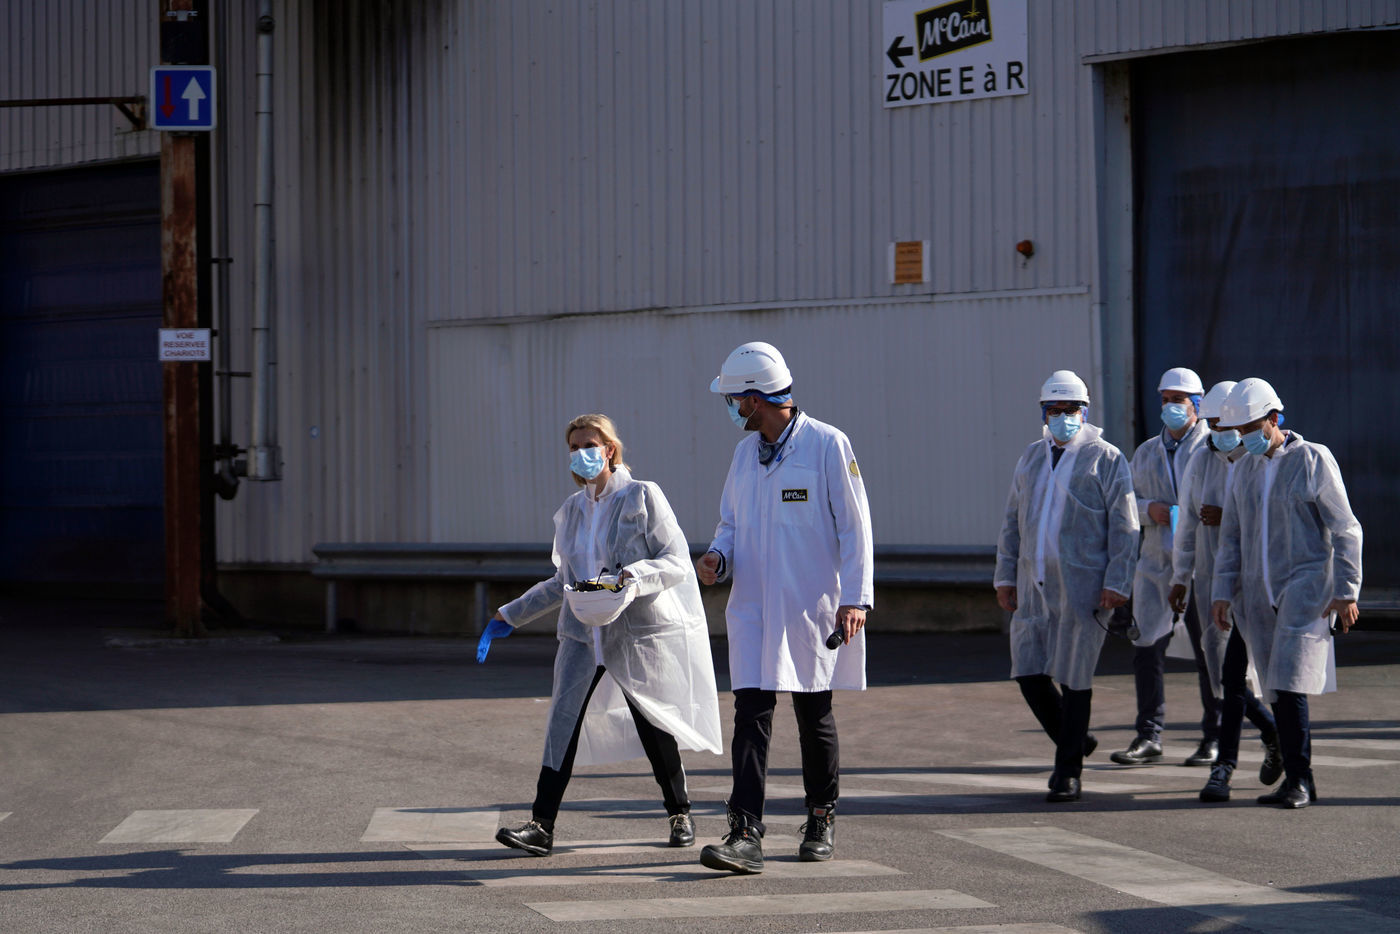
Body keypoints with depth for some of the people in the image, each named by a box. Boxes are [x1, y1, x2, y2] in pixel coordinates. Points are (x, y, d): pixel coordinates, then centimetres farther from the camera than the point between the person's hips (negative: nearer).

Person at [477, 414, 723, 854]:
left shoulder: (643, 497, -3)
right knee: (563, 722, -9)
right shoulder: (571, 510, 14)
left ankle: (680, 814, 26)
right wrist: (508, 617, 20)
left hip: (638, 633, -4)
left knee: (653, 727, 6)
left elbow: (677, 562, -7)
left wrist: (635, 577, -26)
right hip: (584, 633, 4)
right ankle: (541, 826, -13)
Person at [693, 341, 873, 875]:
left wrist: (856, 598, -13)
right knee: (751, 715, -7)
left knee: (814, 717, 8)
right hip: (754, 608, 4)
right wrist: (718, 558, -2)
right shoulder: (745, 454, 12)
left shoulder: (827, 446, -6)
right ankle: (745, 835, -13)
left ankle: (821, 820, 27)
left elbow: (854, 527, -7)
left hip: (812, 610, -4)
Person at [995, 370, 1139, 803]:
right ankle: (1074, 742, 23)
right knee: (1029, 672, 0)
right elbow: (1012, 520, 19)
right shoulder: (1032, 457, 16)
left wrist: (1117, 583, -12)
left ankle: (1069, 772, 6)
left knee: (1073, 678, -3)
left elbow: (1124, 527, -5)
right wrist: (1005, 576, 12)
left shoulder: (1106, 459, -1)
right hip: (1034, 584, 5)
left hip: (1082, 585, -5)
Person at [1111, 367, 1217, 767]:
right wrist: (1150, 509, -6)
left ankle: (1214, 739, 9)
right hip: (1156, 562, 4)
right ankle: (1148, 737, 4)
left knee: (1209, 652, 0)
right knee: (1146, 646, -3)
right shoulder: (1147, 452, 16)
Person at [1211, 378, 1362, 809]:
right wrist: (1223, 592, 7)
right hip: (1258, 593, 6)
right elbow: (1232, 535, 16)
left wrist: (1346, 592, -11)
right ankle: (1298, 782, 10)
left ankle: (1299, 779, -12)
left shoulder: (1314, 460, -5)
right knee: (1277, 691, 5)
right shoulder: (1246, 469, 13)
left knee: (1289, 685, -16)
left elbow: (1345, 530, -6)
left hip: (1304, 588, -6)